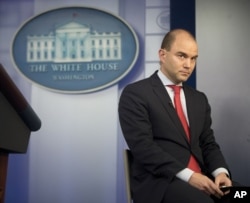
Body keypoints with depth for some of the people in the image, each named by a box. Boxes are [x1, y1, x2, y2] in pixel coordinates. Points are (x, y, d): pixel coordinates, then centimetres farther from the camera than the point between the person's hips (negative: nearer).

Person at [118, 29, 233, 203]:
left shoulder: (199, 99, 19)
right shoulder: (135, 94, -2)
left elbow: (208, 143, 16)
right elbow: (143, 146, -11)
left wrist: (220, 171, -6)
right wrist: (188, 175, -19)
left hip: (200, 179, 6)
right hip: (159, 182, -6)